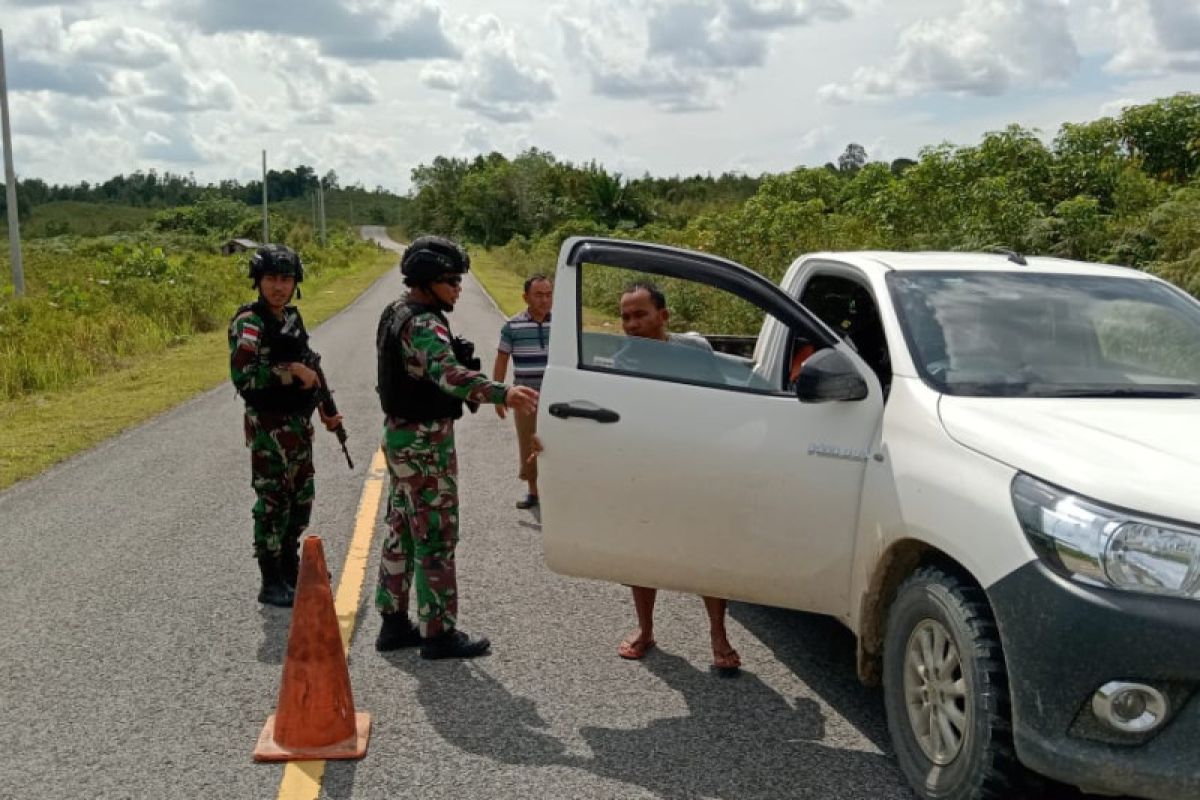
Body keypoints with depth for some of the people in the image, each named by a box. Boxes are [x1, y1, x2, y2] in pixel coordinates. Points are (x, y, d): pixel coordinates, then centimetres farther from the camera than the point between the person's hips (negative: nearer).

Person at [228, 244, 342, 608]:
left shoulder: (292, 317, 9)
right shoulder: (249, 323, -15)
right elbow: (243, 375, -27)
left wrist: (323, 410, 19)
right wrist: (291, 371, -23)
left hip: (299, 424, 8)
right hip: (269, 428, -8)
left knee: (301, 499, 17)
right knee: (273, 503, 0)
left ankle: (290, 569, 33)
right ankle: (272, 584, 10)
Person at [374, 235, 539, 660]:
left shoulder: (395, 314, 11)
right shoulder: (424, 324, -22)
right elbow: (448, 373, -40)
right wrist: (503, 393, -54)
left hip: (401, 434, 10)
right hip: (425, 440, -10)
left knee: (402, 531, 15)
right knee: (436, 537, -2)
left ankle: (394, 623, 24)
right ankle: (438, 632, 5)